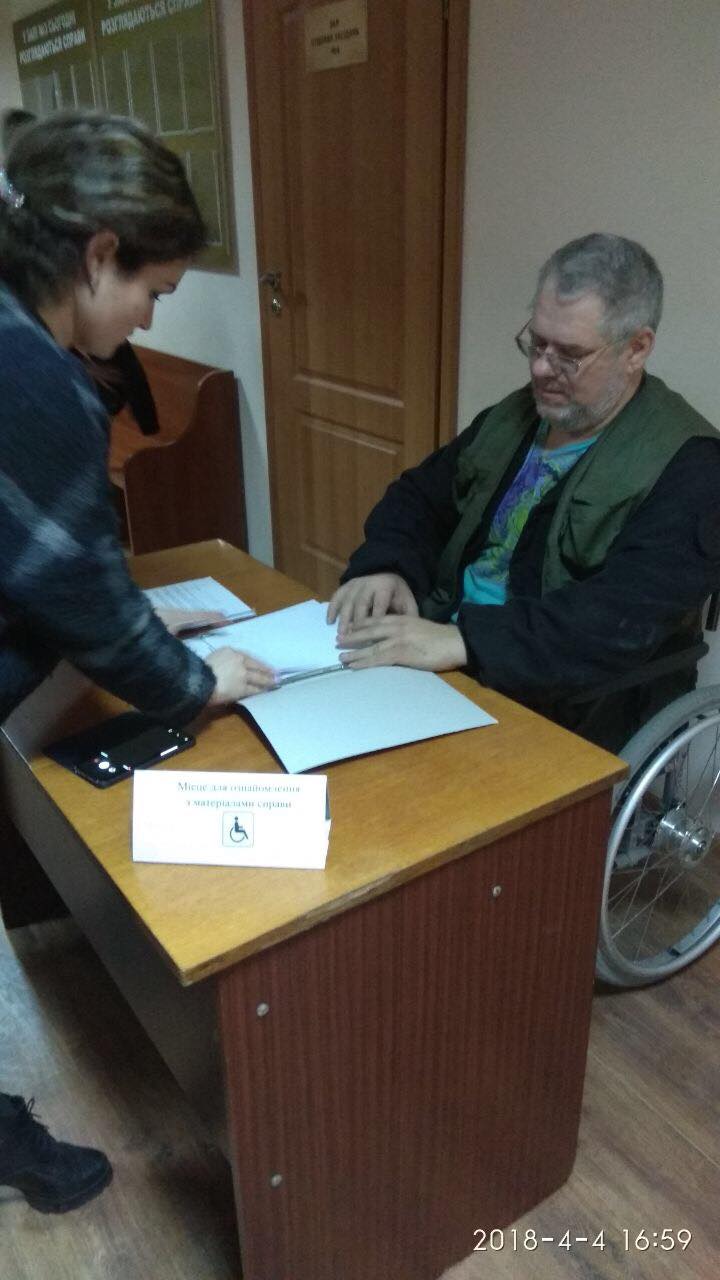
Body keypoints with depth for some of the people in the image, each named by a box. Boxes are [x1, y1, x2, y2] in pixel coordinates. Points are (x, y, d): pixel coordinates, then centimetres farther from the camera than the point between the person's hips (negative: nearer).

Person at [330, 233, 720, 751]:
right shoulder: (513, 416, 9)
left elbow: (623, 618, -26)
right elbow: (420, 495, 13)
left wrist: (460, 641, -34)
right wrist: (385, 568, -9)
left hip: (573, 725, -6)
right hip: (448, 668, 7)